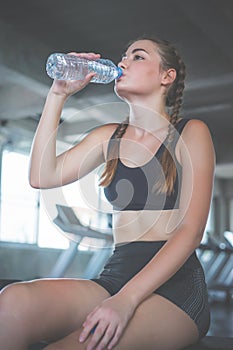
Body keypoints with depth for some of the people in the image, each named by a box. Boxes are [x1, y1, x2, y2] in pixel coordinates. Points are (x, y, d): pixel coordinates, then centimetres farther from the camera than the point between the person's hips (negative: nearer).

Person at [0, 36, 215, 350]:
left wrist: (128, 299, -19)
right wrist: (58, 94, 3)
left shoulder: (191, 133, 3)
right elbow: (43, 177, 4)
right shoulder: (109, 137, 17)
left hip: (174, 282, -3)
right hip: (115, 274, 4)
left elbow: (191, 230, -7)